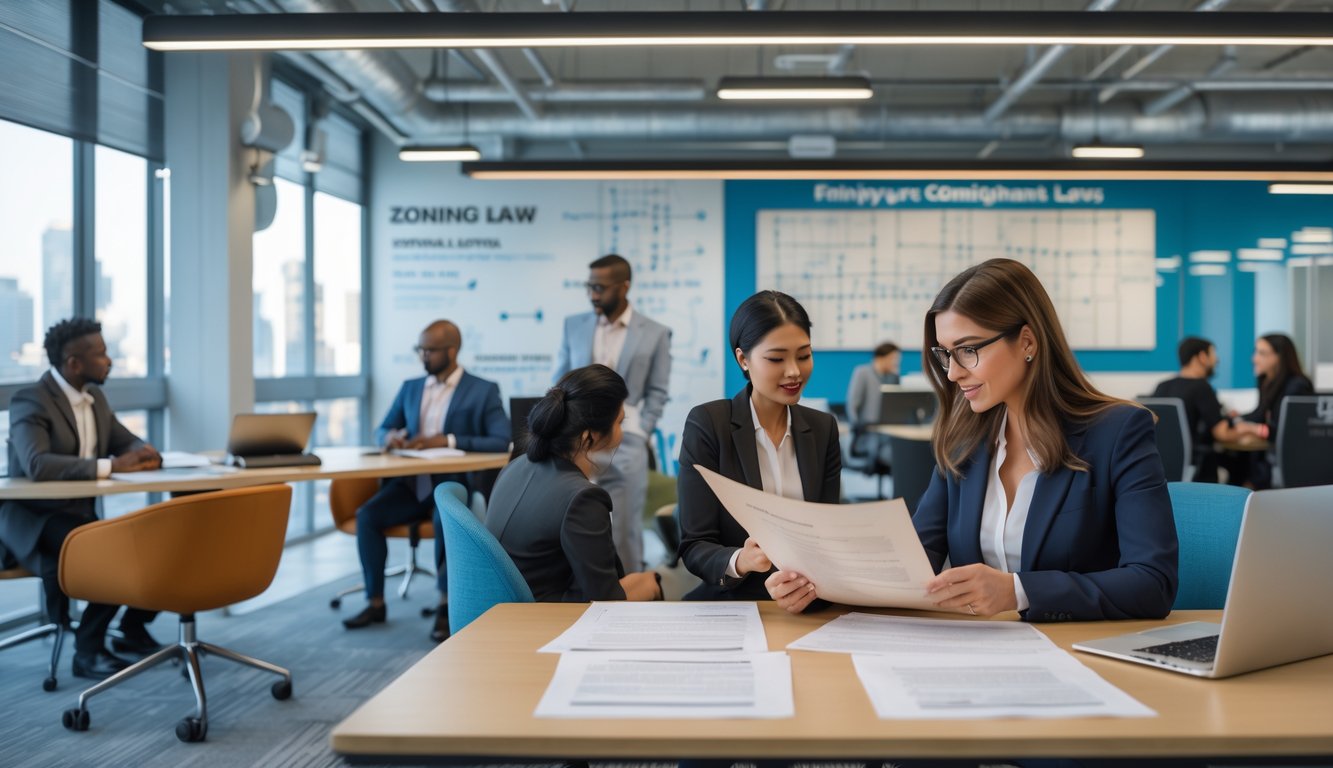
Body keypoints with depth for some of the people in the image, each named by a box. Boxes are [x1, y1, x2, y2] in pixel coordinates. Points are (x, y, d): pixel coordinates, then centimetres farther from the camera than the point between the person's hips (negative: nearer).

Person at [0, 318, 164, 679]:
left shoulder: (95, 397, 8)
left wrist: (144, 454, -9)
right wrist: (110, 466, -34)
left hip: (82, 513, 8)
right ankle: (88, 649, -14)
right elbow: (37, 465, -34)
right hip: (35, 518, -8)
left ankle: (134, 628, 8)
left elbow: (128, 441, 17)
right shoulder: (30, 401, -18)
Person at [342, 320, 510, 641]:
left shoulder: (483, 391, -2)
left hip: (455, 484, -5)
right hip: (412, 482, 5)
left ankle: (446, 607, -21)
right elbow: (381, 430, 20)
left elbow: (503, 442, -12)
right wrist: (390, 437, -7)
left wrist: (448, 441, -21)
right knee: (367, 515, -21)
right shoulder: (410, 388, 15)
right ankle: (375, 603, -8)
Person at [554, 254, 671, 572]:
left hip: (625, 445, -2)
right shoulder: (574, 325, 9)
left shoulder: (655, 334, 2)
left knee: (625, 530, 4)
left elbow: (657, 393, 4)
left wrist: (639, 434, -7)